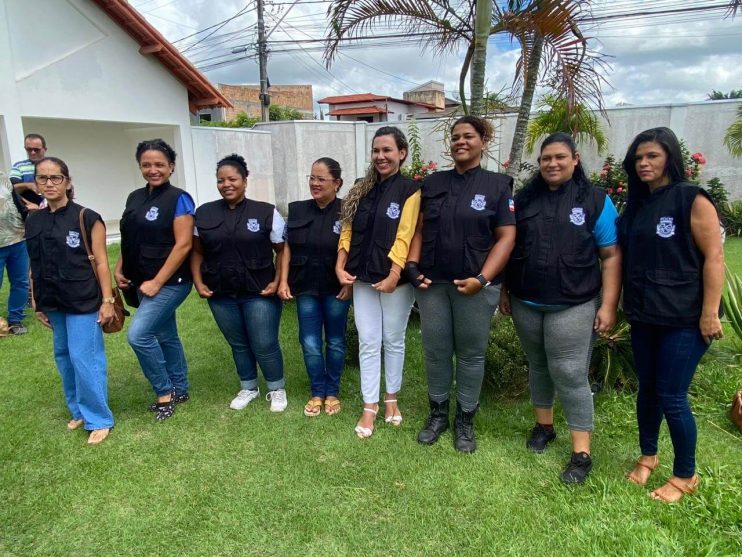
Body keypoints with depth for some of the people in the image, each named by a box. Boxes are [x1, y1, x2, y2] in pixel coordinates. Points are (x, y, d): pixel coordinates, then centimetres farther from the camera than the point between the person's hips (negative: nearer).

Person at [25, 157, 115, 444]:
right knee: (63, 356, 15)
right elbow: (35, 266, 11)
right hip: (53, 303, 6)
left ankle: (98, 419, 10)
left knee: (84, 358, -5)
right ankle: (79, 410, 32)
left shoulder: (87, 218, -8)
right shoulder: (33, 221, 8)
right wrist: (37, 303, 12)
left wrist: (107, 300, -11)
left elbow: (101, 261, -8)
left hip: (83, 302, -6)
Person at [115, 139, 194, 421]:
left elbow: (183, 244, -17)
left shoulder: (178, 199, -11)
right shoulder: (134, 198, 11)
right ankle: (179, 390, 30)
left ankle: (165, 392, 5)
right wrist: (119, 270, 4)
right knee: (166, 336, 15)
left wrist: (157, 282, -18)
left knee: (138, 334, -14)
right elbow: (130, 240, 18)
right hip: (143, 282, 7)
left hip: (170, 282, -7)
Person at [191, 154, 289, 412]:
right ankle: (248, 388, 37)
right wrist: (198, 282, 1)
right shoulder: (204, 213, 5)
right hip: (221, 294, 3)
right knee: (238, 344, 17)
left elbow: (284, 251, -1)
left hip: (259, 293, -3)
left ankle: (277, 389, 26)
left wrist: (277, 282, -10)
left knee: (264, 345, 2)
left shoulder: (266, 212, -4)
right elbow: (197, 251, 11)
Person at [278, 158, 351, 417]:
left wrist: (349, 283, -12)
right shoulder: (297, 210, 3)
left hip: (336, 289, -3)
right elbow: (288, 248, 7)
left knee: (335, 342, 11)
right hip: (306, 288, 3)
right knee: (310, 343, 7)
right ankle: (317, 392, 25)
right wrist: (283, 281, 1)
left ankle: (332, 393, 27)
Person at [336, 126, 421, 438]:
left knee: (393, 341, 11)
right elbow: (348, 231, 8)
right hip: (363, 278, 4)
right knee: (368, 342, 7)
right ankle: (369, 407, 17)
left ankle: (391, 399, 29)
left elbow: (404, 237, -14)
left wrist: (393, 276, -21)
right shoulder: (361, 190, 10)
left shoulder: (409, 190, -7)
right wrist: (340, 266, -3)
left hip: (395, 279, -4)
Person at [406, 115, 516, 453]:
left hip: (474, 286, -3)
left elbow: (506, 237, -5)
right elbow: (419, 229, 10)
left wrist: (482, 279, -16)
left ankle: (465, 420, 26)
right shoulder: (433, 183, 10)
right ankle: (438, 413, 30)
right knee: (435, 351, 11)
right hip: (432, 284, 3)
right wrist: (412, 266, -4)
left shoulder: (498, 185, 0)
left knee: (471, 354, 9)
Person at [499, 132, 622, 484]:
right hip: (525, 303, 4)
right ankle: (544, 425, 35)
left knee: (569, 374, -4)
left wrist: (608, 305, -9)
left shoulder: (595, 200, -2)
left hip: (573, 306, -3)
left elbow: (611, 256, -4)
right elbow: (509, 247, 11)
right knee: (538, 366, 16)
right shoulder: (523, 199, 7)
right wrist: (504, 290, 9)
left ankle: (582, 453, 9)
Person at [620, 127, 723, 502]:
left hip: (684, 319, -6)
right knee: (647, 389, 15)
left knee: (671, 397, 0)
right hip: (643, 317, 6)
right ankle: (648, 455, 35)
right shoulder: (635, 205, 10)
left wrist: (709, 313, -17)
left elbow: (714, 257, -13)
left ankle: (685, 475, 21)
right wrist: (616, 306, 13)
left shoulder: (692, 199, -9)